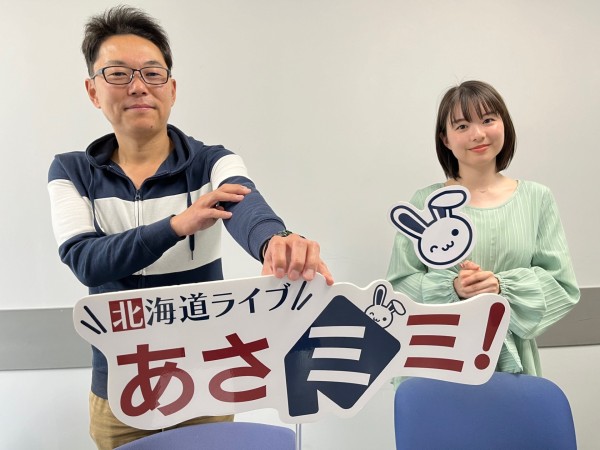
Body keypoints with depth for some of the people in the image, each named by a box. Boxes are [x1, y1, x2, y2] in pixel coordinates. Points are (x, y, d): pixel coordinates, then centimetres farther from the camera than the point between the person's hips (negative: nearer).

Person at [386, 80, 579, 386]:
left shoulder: (537, 199, 1)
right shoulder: (425, 203, -4)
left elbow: (562, 285, 1)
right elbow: (398, 286, -3)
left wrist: (502, 286, -16)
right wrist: (452, 288, -20)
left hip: (511, 360, 2)